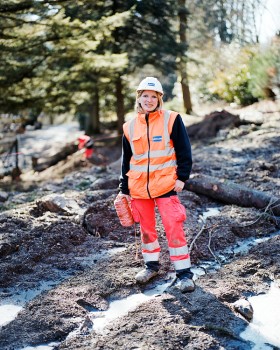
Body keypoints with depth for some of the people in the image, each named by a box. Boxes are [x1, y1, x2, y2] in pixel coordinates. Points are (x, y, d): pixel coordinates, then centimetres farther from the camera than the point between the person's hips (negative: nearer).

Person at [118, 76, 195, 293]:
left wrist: (182, 177, -8)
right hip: (138, 187, 4)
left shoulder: (171, 120, -3)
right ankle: (152, 265, 32)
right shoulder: (130, 127, 7)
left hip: (165, 184, -4)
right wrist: (124, 189, 14)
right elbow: (126, 160, 14)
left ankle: (184, 273, 2)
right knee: (146, 228, 13)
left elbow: (184, 151, -1)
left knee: (174, 227, -8)